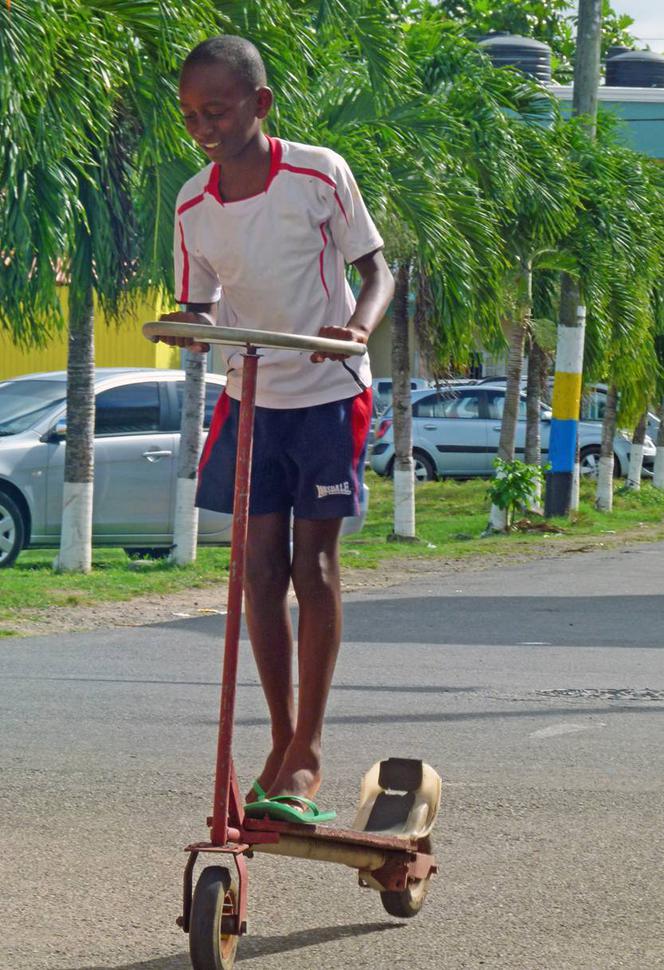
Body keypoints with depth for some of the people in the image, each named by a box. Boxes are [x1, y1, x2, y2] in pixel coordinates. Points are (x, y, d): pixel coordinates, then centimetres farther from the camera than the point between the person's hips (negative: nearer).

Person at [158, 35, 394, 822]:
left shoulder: (318, 174, -12)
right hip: (249, 396, 4)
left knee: (313, 564, -3)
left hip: (326, 394, -4)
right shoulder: (193, 205, -1)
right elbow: (202, 305, 9)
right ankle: (282, 741, 13)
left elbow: (376, 267, -3)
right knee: (260, 568, 3)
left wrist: (359, 323, -24)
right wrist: (191, 326, -15)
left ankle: (309, 750, 4)